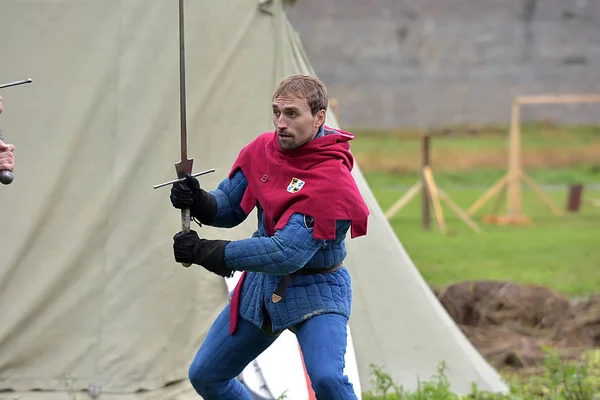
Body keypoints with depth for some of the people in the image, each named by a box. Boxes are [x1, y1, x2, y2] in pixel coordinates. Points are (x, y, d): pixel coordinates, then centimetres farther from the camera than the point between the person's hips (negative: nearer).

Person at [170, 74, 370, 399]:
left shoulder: (330, 179, -26)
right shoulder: (262, 150, -5)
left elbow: (287, 253, -31)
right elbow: (229, 208, 6)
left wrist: (203, 251, -28)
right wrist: (197, 201, -19)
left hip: (316, 291, -7)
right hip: (262, 285, 7)